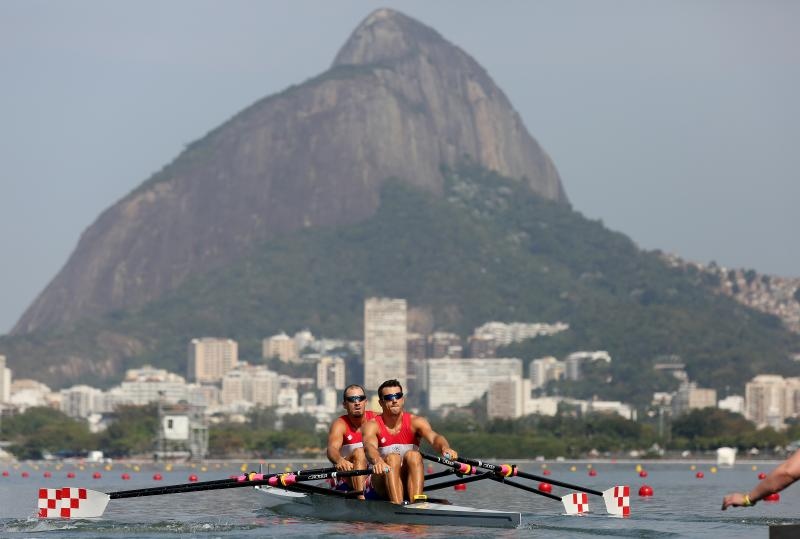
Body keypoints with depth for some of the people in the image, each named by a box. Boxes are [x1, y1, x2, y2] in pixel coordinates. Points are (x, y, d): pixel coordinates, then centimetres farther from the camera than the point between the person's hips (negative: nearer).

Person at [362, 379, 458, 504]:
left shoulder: (415, 422, 1)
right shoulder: (372, 426, -3)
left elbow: (433, 437, -19)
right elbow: (369, 446, -25)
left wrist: (444, 447, -44)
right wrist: (378, 461, -50)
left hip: (410, 484, 1)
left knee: (413, 455, -25)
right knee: (392, 458, -28)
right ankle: (397, 506, -48)